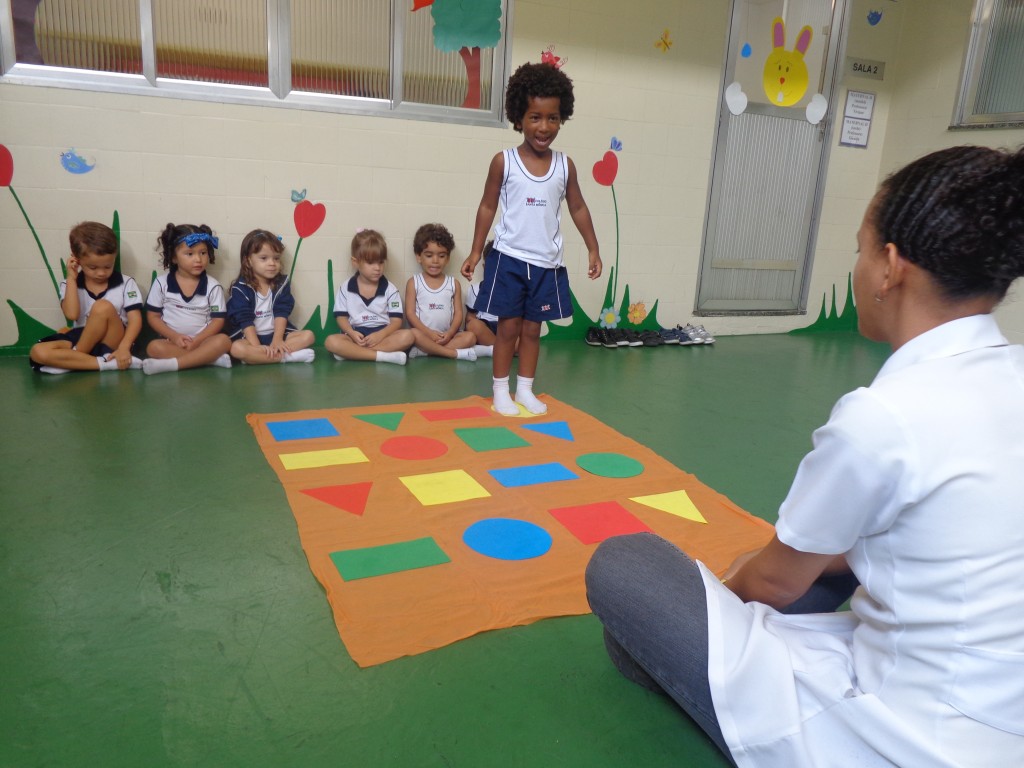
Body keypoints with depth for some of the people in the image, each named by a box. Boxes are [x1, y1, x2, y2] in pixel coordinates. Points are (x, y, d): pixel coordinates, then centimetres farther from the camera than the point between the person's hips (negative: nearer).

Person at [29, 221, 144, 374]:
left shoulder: (126, 283, -1)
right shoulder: (70, 285, 5)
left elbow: (135, 320, -9)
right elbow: (71, 314, -13)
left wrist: (123, 348, -25)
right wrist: (71, 279, -10)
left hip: (113, 342, -3)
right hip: (82, 339, 3)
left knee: (103, 306, -30)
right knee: (37, 352, -22)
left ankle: (72, 358, -15)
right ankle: (108, 363, -32)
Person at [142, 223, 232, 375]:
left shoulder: (212, 286, -1)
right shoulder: (162, 283, 0)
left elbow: (218, 320, -3)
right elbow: (153, 316, 3)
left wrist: (196, 341, -16)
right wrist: (174, 336, -14)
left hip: (202, 340, 0)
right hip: (172, 341, 0)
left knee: (223, 341, -31)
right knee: (154, 347, -32)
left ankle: (170, 364, -37)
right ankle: (211, 358, -33)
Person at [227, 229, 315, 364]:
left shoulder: (282, 283, 4)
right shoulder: (240, 288, -6)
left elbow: (281, 313, -7)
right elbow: (245, 320, -15)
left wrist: (277, 340, -20)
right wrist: (257, 346, -27)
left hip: (276, 334, 4)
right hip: (250, 337, -4)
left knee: (308, 336, -16)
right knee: (237, 348, -34)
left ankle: (256, 356, -25)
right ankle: (287, 356, -32)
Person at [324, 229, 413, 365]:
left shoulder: (390, 290, 1)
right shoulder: (346, 289, 4)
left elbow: (396, 321, -3)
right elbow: (341, 317, 4)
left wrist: (380, 335, -22)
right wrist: (352, 333, -17)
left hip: (382, 334, 0)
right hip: (356, 336, 0)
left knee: (407, 336, -29)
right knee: (331, 341, -29)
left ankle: (351, 352, -29)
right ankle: (385, 356, -36)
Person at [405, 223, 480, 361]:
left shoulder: (454, 284, 10)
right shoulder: (413, 283, 5)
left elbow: (458, 313, 5)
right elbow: (410, 313, -3)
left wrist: (450, 333, -15)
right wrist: (429, 333, -16)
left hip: (447, 336, 3)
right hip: (423, 334, -2)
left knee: (470, 337, -24)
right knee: (413, 334, -34)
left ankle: (423, 351, -28)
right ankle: (456, 353, -30)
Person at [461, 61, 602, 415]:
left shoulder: (564, 165, 0)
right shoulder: (504, 161, -7)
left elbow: (578, 208, 10)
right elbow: (488, 207, -1)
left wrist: (593, 249, 9)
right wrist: (475, 252, -1)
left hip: (547, 262, 3)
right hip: (509, 259, -3)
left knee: (533, 329, 12)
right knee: (508, 327, 5)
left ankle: (525, 389, 24)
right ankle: (501, 391, 18)